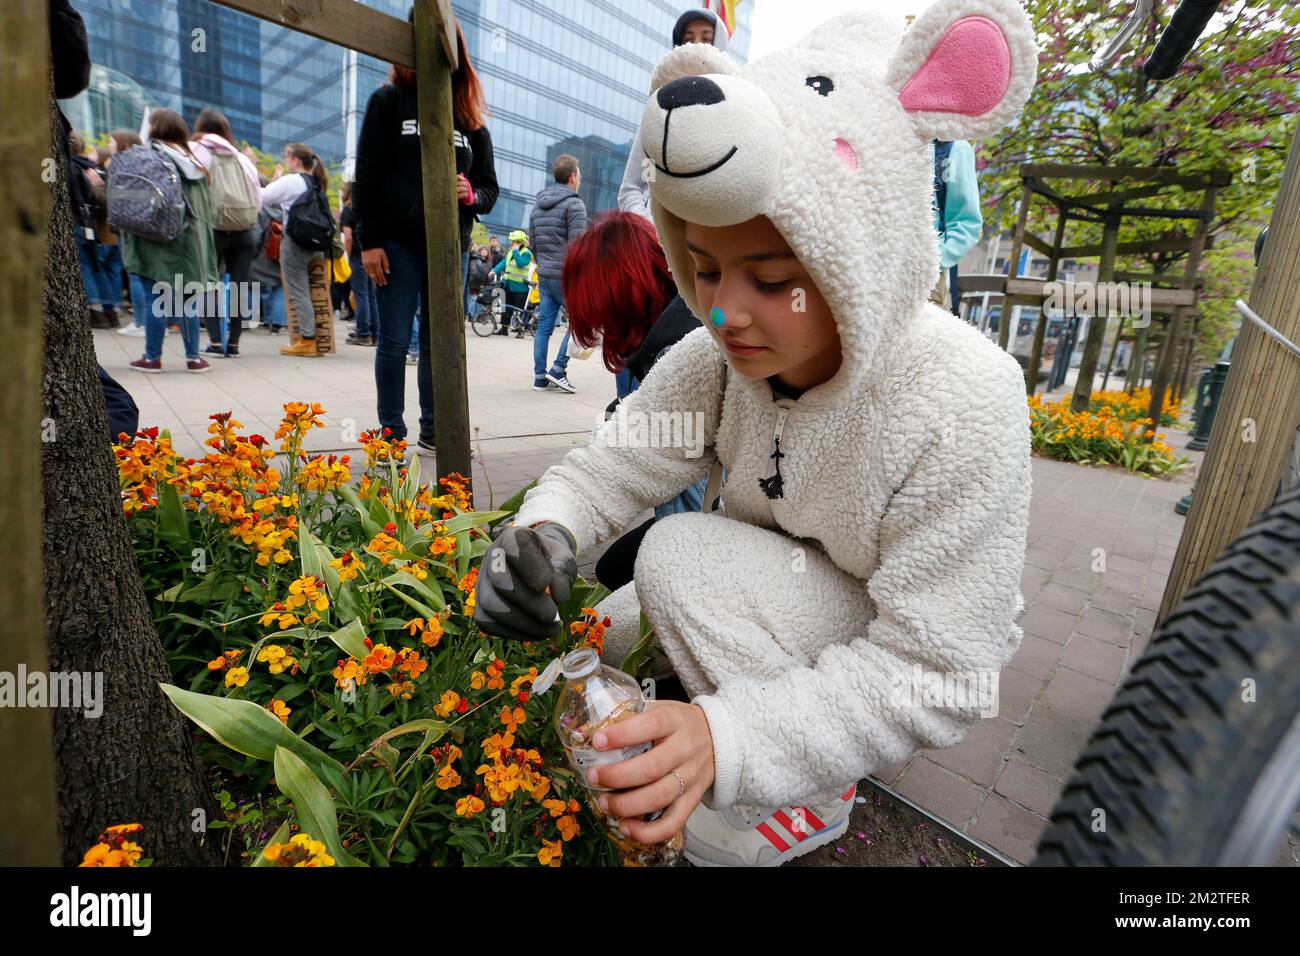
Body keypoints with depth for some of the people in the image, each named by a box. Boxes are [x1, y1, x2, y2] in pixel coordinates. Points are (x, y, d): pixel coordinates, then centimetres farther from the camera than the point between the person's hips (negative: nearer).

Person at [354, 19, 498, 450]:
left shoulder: (471, 118, 14)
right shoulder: (388, 100, 7)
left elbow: (490, 188, 15)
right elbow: (367, 176, 1)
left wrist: (471, 195, -9)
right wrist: (368, 241, -7)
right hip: (398, 243, -2)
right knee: (395, 341, -2)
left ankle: (433, 430, 17)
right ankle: (392, 433, 7)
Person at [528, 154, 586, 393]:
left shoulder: (537, 205, 16)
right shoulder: (574, 204, -8)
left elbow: (533, 243, 18)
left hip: (544, 276, 8)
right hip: (566, 277, -7)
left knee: (544, 326, 8)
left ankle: (540, 377, 10)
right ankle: (558, 369, -3)